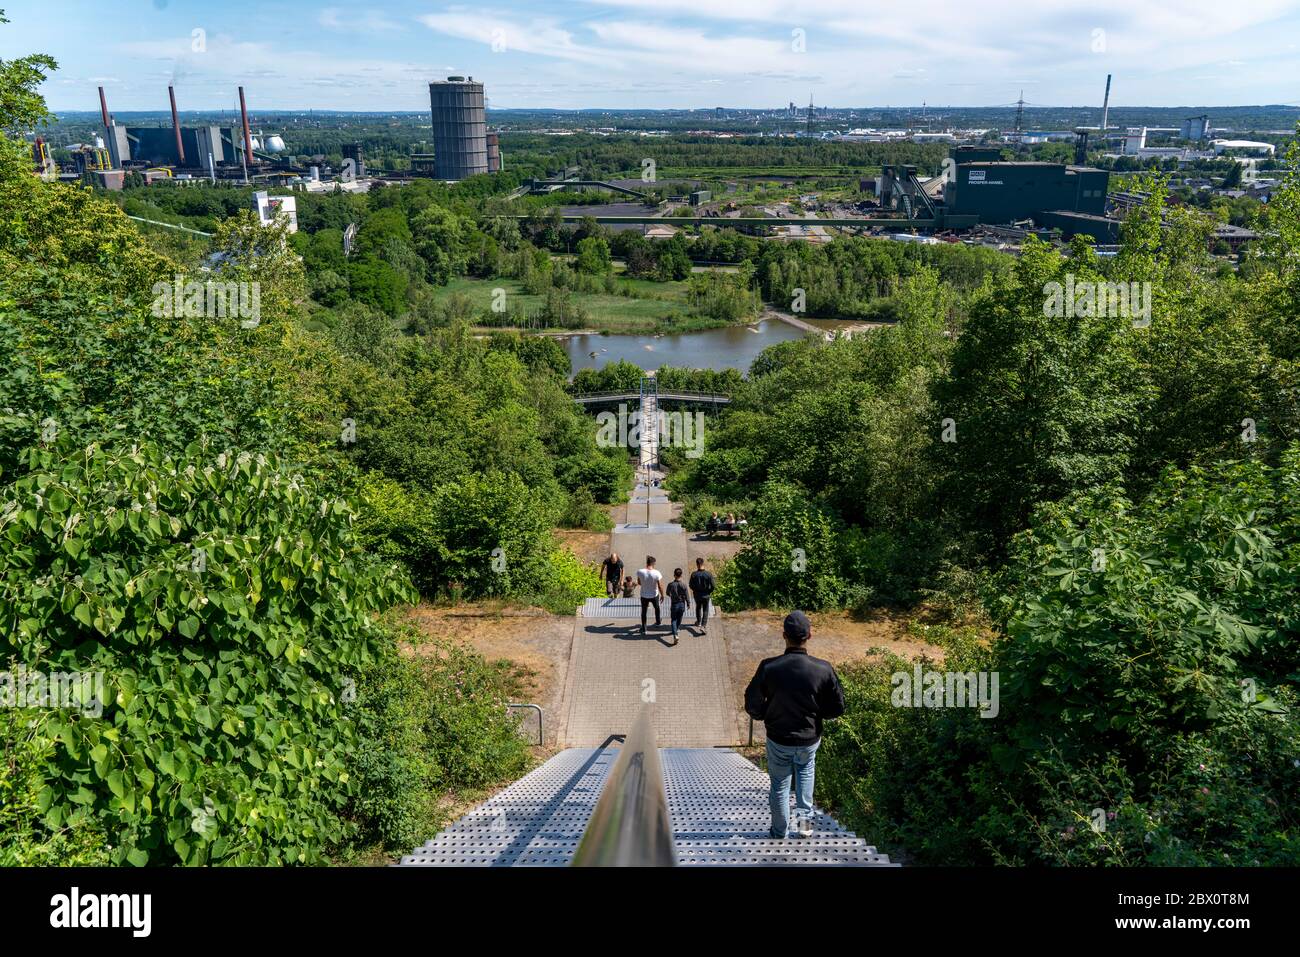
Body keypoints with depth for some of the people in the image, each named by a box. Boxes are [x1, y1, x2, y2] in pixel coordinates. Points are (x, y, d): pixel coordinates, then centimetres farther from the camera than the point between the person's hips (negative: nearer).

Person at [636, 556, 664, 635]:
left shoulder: (640, 572, -20)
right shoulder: (657, 573, -24)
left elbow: (639, 582, -2)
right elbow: (660, 586, -16)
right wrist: (662, 595, 1)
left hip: (644, 596, 0)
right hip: (654, 595, 0)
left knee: (644, 611, 18)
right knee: (657, 608, 29)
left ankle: (643, 629, 24)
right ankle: (657, 622, 49)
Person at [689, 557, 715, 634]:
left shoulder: (694, 574, -18)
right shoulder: (708, 574, -19)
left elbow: (691, 585, -9)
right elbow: (712, 586, -14)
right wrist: (709, 592, 6)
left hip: (697, 595, 1)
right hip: (706, 595, -1)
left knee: (698, 608, 26)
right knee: (705, 610, 13)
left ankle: (699, 622, 43)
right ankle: (704, 625, 0)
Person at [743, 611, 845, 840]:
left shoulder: (768, 667, -23)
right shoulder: (823, 669, -22)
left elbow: (752, 707, -13)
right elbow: (837, 708, -9)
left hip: (778, 739, -1)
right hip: (810, 739, 1)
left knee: (779, 785, 22)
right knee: (806, 769, 34)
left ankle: (780, 832, 39)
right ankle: (804, 817, 25)